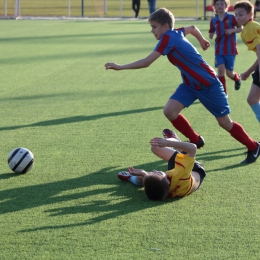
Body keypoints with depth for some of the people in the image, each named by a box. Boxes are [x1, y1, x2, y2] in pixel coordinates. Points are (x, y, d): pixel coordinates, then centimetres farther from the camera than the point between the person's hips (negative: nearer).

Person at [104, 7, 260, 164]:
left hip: (209, 84, -8)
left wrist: (120, 67, -26)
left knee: (224, 122, 1)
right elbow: (192, 28, 22)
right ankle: (196, 141, 11)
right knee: (169, 111, -8)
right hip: (191, 83, 8)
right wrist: (202, 40, 41)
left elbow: (146, 62, -29)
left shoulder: (168, 38, -25)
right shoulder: (176, 33, 0)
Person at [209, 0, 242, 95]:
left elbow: (241, 28, 2)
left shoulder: (231, 17, -5)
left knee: (229, 73, 0)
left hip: (230, 49, -2)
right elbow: (211, 35, 12)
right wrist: (211, 35, -12)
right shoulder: (213, 21, 3)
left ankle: (237, 78, 38)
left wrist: (232, 30, -16)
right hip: (219, 50, 2)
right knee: (220, 70, -14)